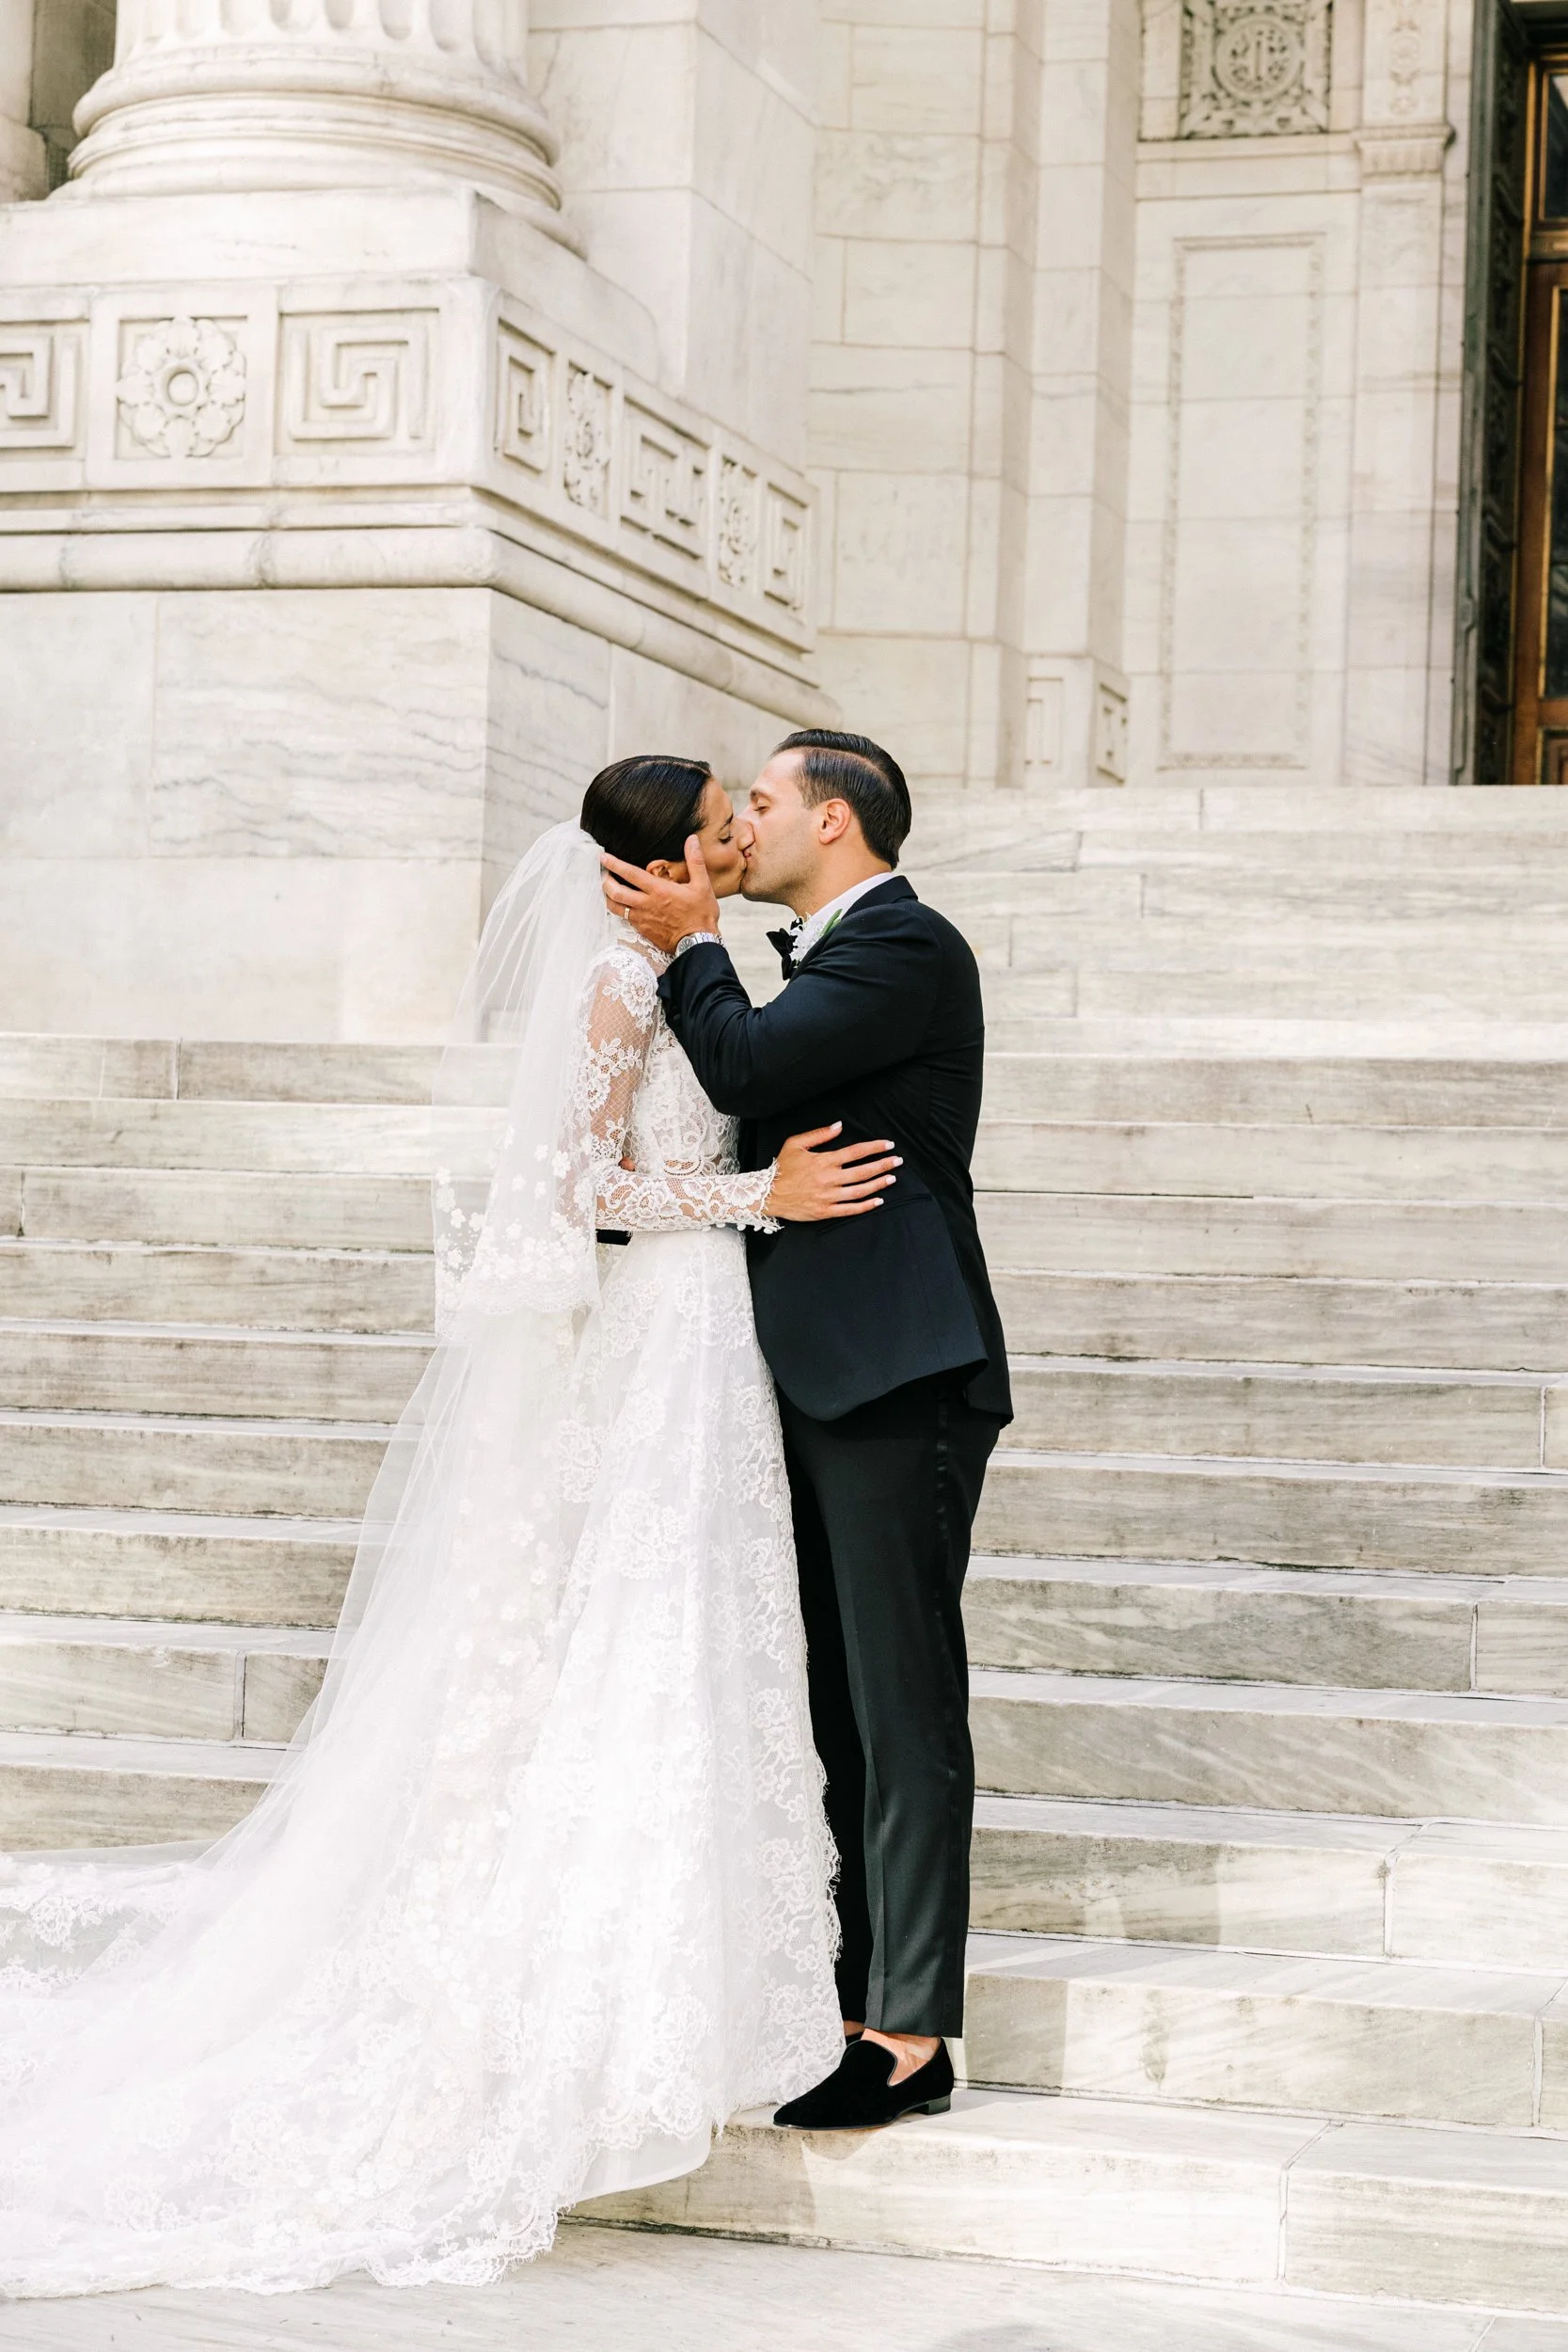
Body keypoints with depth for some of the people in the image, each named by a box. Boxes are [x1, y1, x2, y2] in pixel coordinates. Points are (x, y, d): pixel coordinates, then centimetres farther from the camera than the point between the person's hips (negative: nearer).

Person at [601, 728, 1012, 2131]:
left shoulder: (905, 948, -10)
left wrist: (693, 945, -4)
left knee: (905, 1709, -8)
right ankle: (860, 1996, 18)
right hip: (829, 1382, 10)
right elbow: (757, 1109, 21)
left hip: (897, 1381, -10)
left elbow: (745, 1069, -20)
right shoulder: (838, 955, 21)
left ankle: (912, 2033, -5)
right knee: (843, 1707, 12)